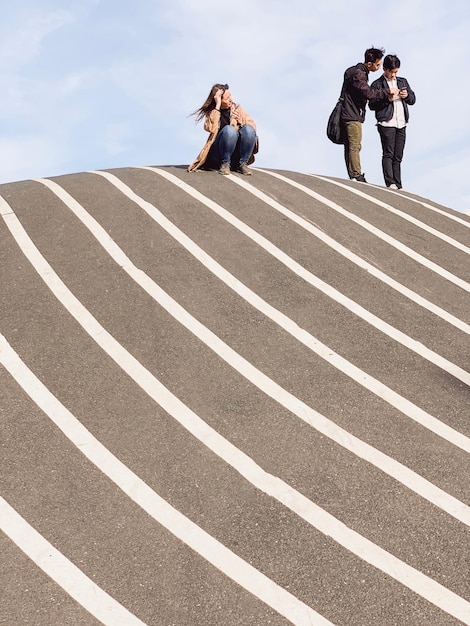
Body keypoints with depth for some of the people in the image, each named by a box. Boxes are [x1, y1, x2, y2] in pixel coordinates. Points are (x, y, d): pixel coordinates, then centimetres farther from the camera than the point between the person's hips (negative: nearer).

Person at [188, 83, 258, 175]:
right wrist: (217, 106, -19)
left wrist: (241, 121, -13)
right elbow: (210, 128, -21)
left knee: (249, 129, -24)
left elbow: (253, 125, 6)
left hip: (238, 152, 3)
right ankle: (225, 163, -15)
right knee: (229, 129, -31)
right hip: (219, 153, -2)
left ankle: (242, 164, -15)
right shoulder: (211, 112, 1)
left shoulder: (237, 108, 8)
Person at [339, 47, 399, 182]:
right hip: (352, 116, -10)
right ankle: (357, 176, -11)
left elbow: (367, 94, 19)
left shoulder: (360, 72, 19)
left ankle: (352, 176, 11)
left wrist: (386, 97, 7)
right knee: (355, 146, -11)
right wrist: (388, 91, -16)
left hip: (349, 115, 10)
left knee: (350, 147, 8)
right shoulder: (357, 73, -13)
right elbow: (368, 92, -25)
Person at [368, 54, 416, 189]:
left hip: (401, 124, 5)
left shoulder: (403, 82, 19)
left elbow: (413, 100, 21)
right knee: (388, 154, -11)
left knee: (398, 157, 5)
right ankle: (390, 183, -13)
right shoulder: (377, 84, 3)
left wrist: (407, 95, 0)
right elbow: (372, 105, -4)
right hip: (386, 124, -5)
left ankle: (398, 185, 7)